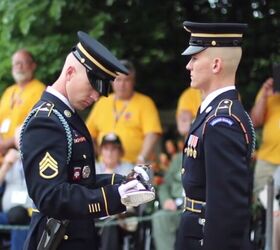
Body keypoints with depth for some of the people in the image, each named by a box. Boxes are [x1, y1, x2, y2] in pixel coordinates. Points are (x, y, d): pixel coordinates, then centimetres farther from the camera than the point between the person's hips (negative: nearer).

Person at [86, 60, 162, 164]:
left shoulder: (145, 103, 2)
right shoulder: (102, 103, 15)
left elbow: (152, 134, -9)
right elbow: (89, 133, 19)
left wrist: (142, 158, -22)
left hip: (134, 166, -4)